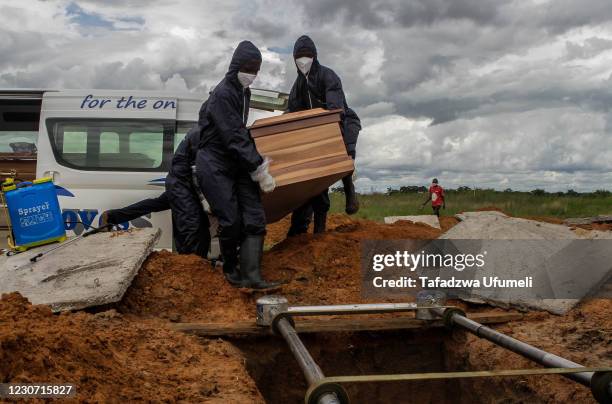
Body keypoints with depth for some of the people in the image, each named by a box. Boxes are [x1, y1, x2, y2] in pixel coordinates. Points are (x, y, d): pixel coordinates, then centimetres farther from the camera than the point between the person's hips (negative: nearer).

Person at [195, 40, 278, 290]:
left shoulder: (243, 92, 12)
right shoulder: (222, 95, -17)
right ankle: (231, 270, 13)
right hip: (214, 166, -8)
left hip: (238, 164, 8)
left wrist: (257, 163, 17)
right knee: (231, 222, -10)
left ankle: (252, 275, -8)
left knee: (255, 218, -5)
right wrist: (259, 168, -22)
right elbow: (235, 138, -21)